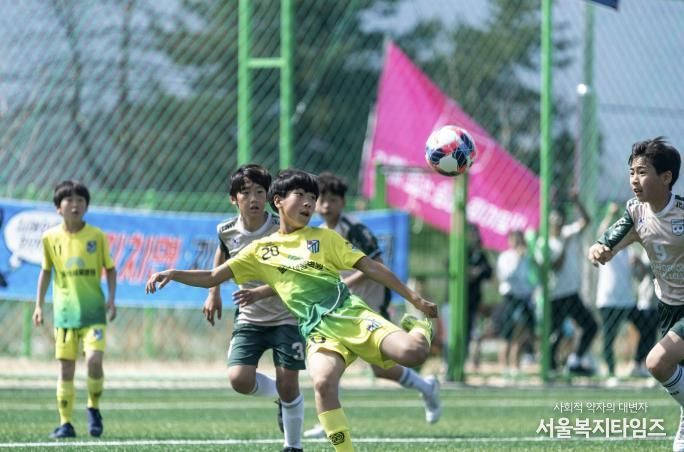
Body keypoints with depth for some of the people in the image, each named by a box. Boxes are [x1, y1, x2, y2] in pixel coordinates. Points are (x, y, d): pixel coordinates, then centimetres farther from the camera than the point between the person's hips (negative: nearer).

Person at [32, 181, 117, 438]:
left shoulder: (97, 236, -2)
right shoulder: (51, 237, 1)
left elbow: (110, 269, 7)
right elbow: (46, 271, 12)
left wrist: (111, 298, -6)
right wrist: (39, 305, 10)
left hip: (94, 311, -2)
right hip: (64, 312, 2)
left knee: (94, 360, -18)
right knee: (66, 369, 1)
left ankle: (93, 408, 7)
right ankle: (66, 423, 9)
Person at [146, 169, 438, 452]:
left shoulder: (325, 237, 15)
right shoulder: (261, 250, 16)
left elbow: (370, 267, 15)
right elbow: (212, 277, 16)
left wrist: (414, 297, 12)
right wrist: (173, 274, 0)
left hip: (351, 313, 0)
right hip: (318, 329, 0)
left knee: (412, 353, -23)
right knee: (323, 383, -33)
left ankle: (418, 328, 16)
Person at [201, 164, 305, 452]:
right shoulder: (227, 231, -6)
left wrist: (259, 291, -36)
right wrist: (214, 293, 16)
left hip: (285, 317, -3)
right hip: (248, 318, 3)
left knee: (288, 385, -6)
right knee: (239, 380, -15)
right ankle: (281, 397, 18)